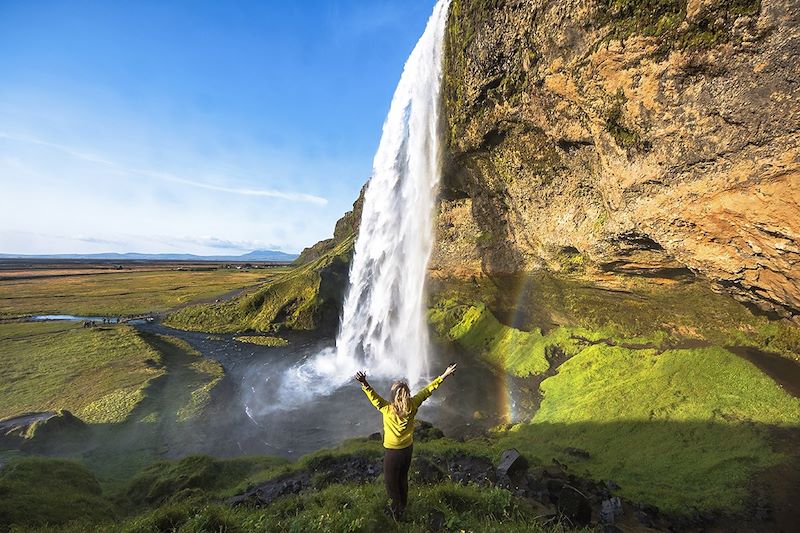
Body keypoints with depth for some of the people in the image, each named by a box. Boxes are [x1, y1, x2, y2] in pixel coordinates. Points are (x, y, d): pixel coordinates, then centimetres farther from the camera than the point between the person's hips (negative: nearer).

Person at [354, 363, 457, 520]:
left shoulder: (387, 409, -31)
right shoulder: (412, 405, -21)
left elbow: (373, 396, -41)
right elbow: (427, 391, -17)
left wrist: (364, 383, -59)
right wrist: (444, 375, -12)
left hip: (392, 451, -5)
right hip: (408, 448, 5)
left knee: (390, 480, 22)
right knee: (403, 478, 29)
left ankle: (397, 508, 35)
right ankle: (403, 505, 48)